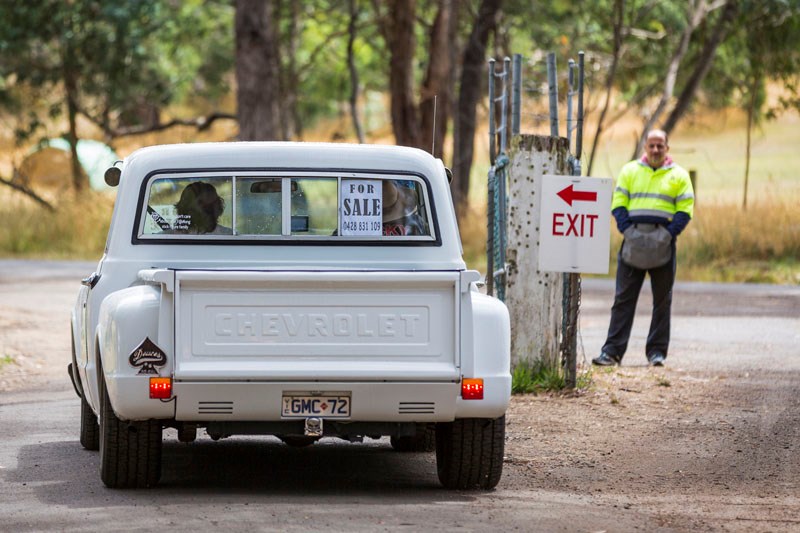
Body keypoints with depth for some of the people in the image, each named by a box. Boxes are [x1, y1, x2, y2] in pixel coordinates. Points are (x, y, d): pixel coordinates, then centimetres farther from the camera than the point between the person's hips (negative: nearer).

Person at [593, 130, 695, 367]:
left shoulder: (679, 176, 7)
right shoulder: (629, 171, 10)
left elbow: (685, 210, 2)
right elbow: (618, 204, 6)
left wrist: (669, 234, -11)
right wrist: (627, 230, -9)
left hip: (663, 243, 0)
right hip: (633, 241, 0)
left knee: (662, 300, 4)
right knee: (624, 297, -3)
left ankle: (657, 351, 11)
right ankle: (612, 351, -4)